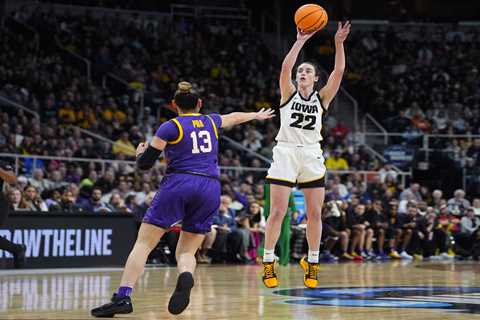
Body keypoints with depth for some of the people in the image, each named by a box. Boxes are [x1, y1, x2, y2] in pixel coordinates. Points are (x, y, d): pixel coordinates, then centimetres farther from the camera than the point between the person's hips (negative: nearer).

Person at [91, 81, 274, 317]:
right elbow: (234, 117, 39)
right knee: (187, 251, 9)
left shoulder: (170, 127, 4)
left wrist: (141, 151, 26)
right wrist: (257, 115, 58)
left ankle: (123, 297, -16)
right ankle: (185, 277, -27)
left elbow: (144, 164, 3)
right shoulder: (211, 122, 17)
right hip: (210, 189, 4)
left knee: (143, 243, -1)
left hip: (179, 185, -4)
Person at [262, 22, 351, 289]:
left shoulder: (322, 98, 10)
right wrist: (300, 41, -16)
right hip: (286, 153, -2)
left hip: (312, 156, 2)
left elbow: (339, 71, -3)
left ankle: (312, 263, 13)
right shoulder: (288, 94, 8)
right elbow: (285, 68, -10)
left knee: (315, 213, 2)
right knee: (278, 211, -5)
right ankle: (268, 262, 2)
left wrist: (339, 43, -13)